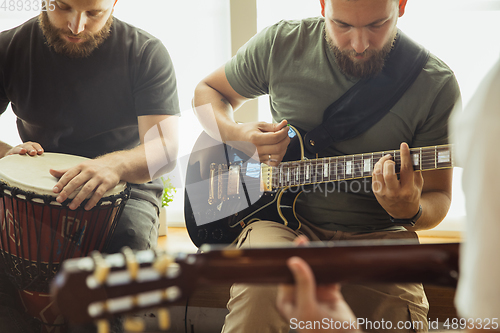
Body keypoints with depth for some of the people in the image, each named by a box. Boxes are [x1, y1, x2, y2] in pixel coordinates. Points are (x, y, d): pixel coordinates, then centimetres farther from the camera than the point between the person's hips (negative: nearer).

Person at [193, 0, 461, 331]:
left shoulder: (437, 84, -6)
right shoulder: (281, 44, -2)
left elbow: (438, 196, 2)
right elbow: (208, 90, 15)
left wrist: (411, 212, -23)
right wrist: (235, 135, -7)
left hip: (375, 235, 1)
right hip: (284, 221, 0)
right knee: (264, 283, -33)